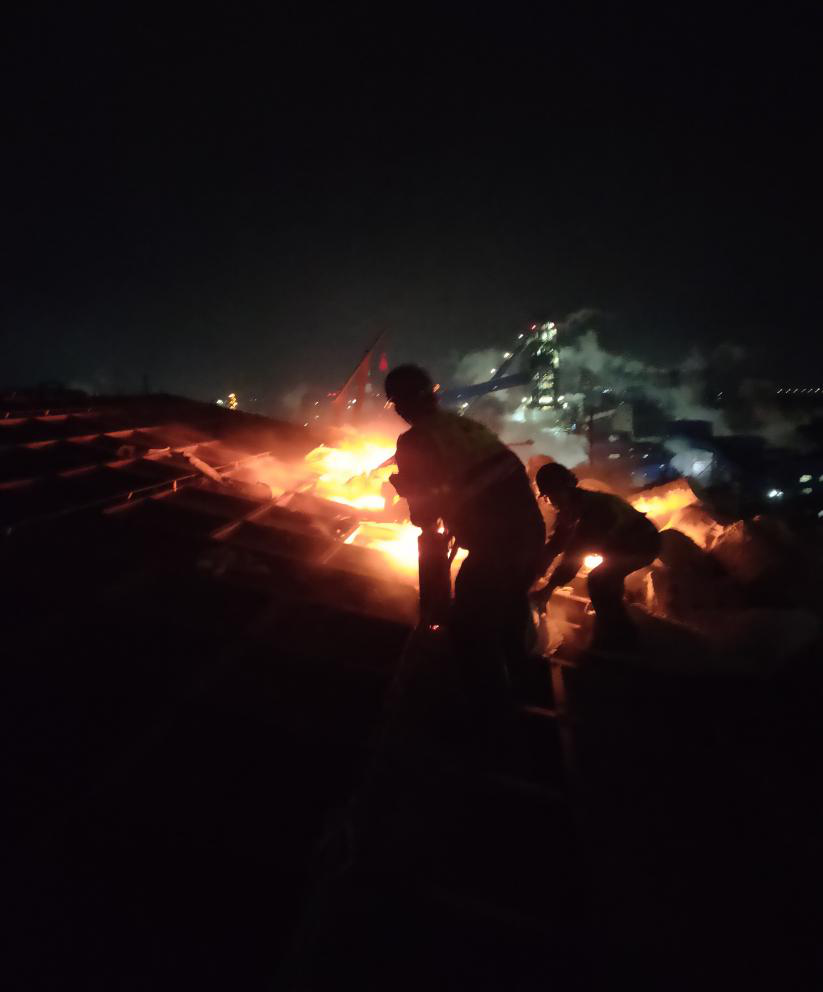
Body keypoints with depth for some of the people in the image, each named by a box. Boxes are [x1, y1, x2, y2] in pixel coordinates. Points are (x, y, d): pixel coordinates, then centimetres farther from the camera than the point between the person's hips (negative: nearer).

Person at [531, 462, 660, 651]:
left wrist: (550, 587, -39)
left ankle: (616, 638, -6)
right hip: (624, 543, 10)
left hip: (643, 542, -10)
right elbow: (556, 544, -4)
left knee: (598, 581, -20)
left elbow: (576, 548, -38)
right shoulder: (571, 508, -5)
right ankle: (619, 634, 39)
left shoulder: (592, 505, -34)